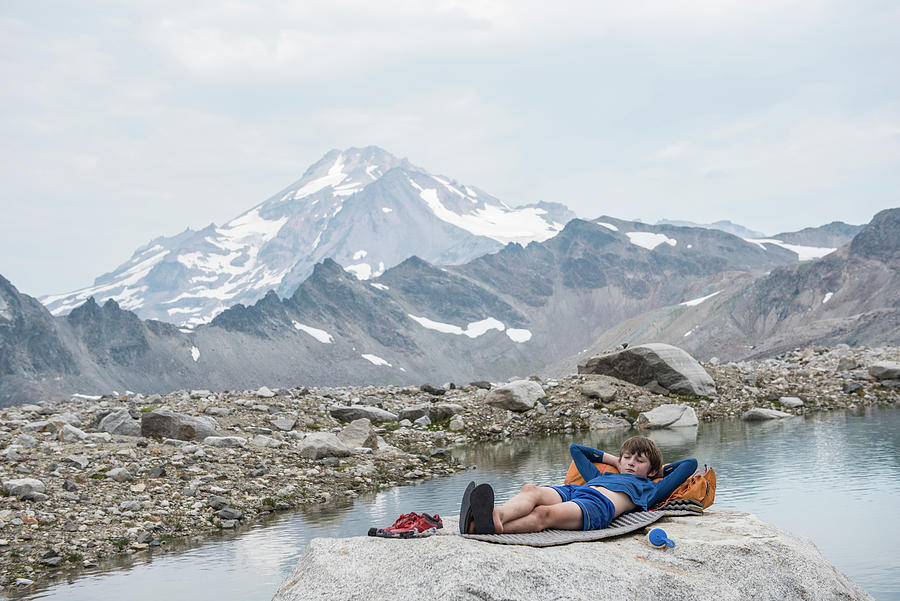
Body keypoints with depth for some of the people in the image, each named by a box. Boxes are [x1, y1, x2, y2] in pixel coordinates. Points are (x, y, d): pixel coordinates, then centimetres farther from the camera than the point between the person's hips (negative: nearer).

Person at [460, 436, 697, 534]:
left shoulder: (650, 488, 32)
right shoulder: (601, 475, 43)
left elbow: (690, 464, 34)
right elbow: (575, 449, 54)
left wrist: (658, 470, 46)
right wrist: (612, 460, 56)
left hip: (598, 505, -5)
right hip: (570, 491, 5)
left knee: (544, 513, -35)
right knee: (531, 490, -31)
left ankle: (490, 527, -63)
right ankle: (497, 515, -64)